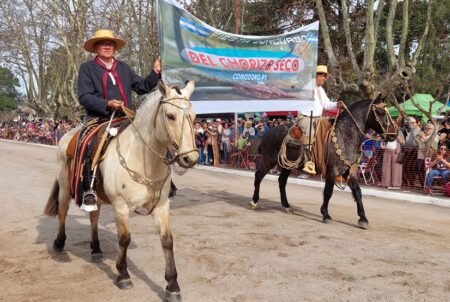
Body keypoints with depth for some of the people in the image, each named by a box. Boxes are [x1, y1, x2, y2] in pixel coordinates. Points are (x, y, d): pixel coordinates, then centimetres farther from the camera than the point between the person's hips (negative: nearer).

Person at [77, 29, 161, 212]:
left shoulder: (124, 68, 20)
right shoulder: (87, 68, 7)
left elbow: (142, 87, 21)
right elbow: (84, 97, -4)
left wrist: (155, 73, 7)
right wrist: (107, 104, -19)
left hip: (126, 119, 4)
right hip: (98, 118, -4)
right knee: (86, 146, -31)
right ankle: (88, 191, -24)